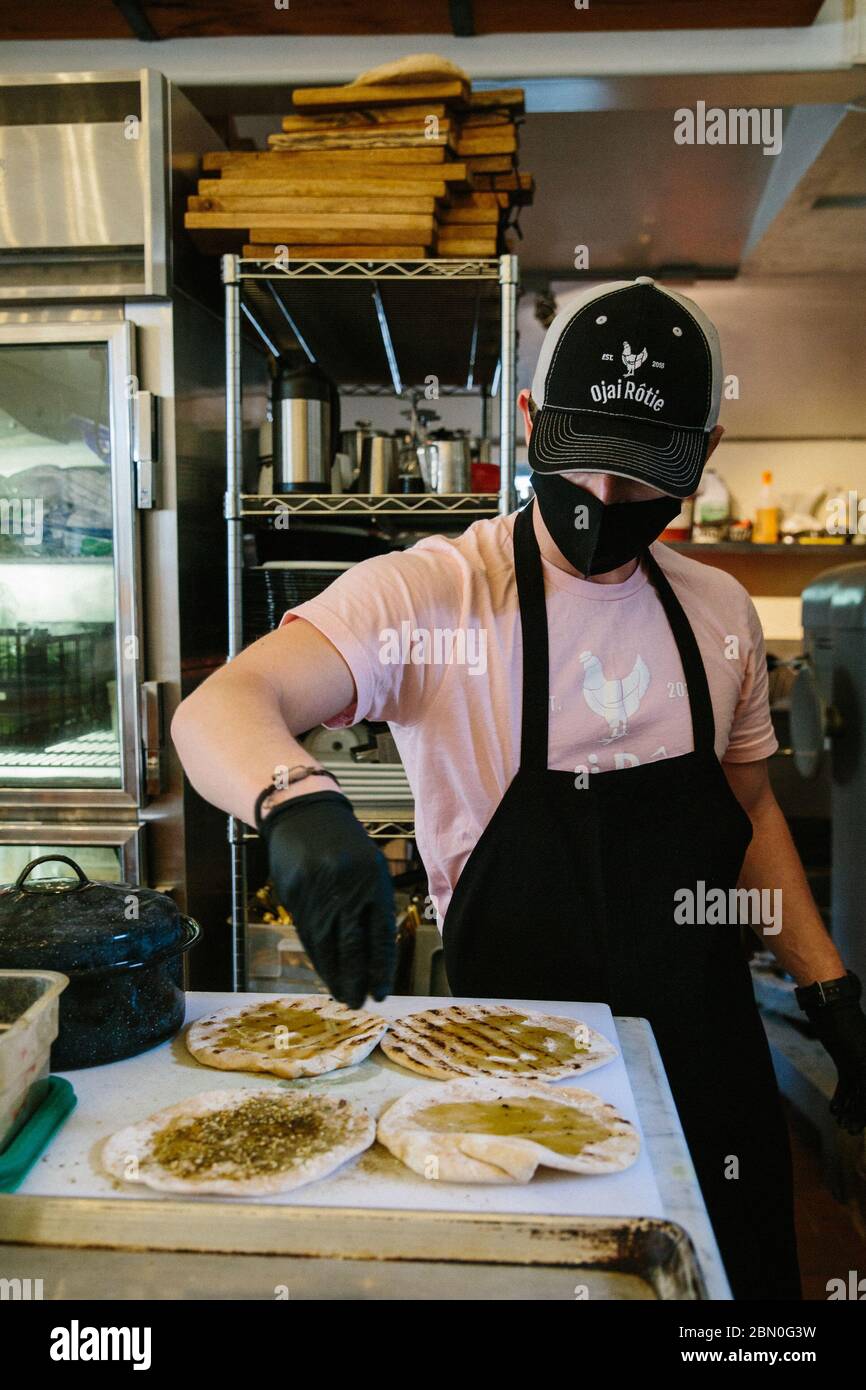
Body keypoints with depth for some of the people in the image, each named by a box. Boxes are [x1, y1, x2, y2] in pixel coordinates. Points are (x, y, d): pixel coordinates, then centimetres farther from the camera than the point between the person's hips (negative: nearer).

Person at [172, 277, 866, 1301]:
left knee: (746, 1271, 21)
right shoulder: (429, 593, -16)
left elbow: (750, 808, 11)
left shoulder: (722, 611, 1)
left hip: (711, 1055, 5)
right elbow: (218, 709, -26)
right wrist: (297, 800, -48)